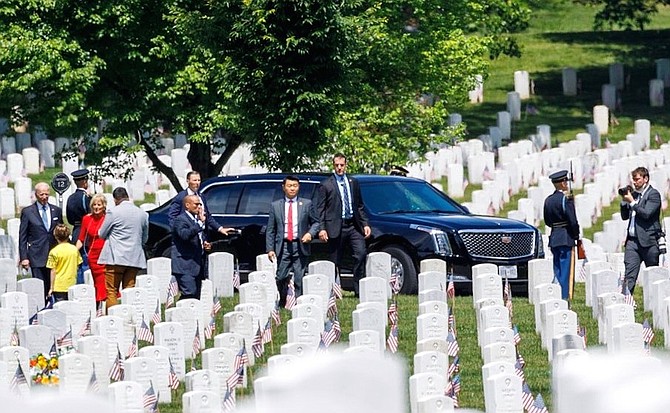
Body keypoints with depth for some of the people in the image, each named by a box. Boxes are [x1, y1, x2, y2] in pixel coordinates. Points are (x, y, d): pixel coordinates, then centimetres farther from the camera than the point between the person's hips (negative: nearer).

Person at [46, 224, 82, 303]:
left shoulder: (54, 252, -11)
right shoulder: (74, 249, 1)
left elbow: (53, 271, -9)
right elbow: (78, 266, 10)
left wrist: (51, 288, -4)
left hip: (59, 287, -4)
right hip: (72, 285, 4)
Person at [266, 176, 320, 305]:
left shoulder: (306, 204, 8)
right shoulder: (275, 206, 8)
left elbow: (315, 222, 13)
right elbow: (270, 230, 8)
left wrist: (311, 233, -8)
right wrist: (270, 249, -1)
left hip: (300, 246, 0)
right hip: (283, 246, 0)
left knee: (300, 279, -2)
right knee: (281, 278, -3)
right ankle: (282, 303, 14)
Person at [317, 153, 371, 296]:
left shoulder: (354, 183, 15)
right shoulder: (326, 185, 2)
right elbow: (320, 208, -1)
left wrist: (365, 224, 9)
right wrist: (322, 228, -11)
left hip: (354, 226, 3)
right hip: (336, 227, -3)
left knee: (361, 254, -13)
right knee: (334, 262, 1)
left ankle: (359, 288, -9)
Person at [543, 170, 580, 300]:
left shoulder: (548, 200, 8)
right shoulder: (566, 199, -13)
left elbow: (547, 221, 15)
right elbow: (573, 221, -15)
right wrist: (576, 236, -2)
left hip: (554, 239, 7)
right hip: (566, 239, -7)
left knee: (557, 270, 12)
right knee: (565, 271, -5)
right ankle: (564, 297, -7)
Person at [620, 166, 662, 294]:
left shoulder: (653, 194, -4)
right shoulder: (634, 193, 16)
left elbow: (646, 214, -17)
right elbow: (625, 216, 19)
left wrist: (632, 202, -12)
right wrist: (624, 201, 4)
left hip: (648, 240, -5)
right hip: (632, 240, 6)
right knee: (629, 275, -6)